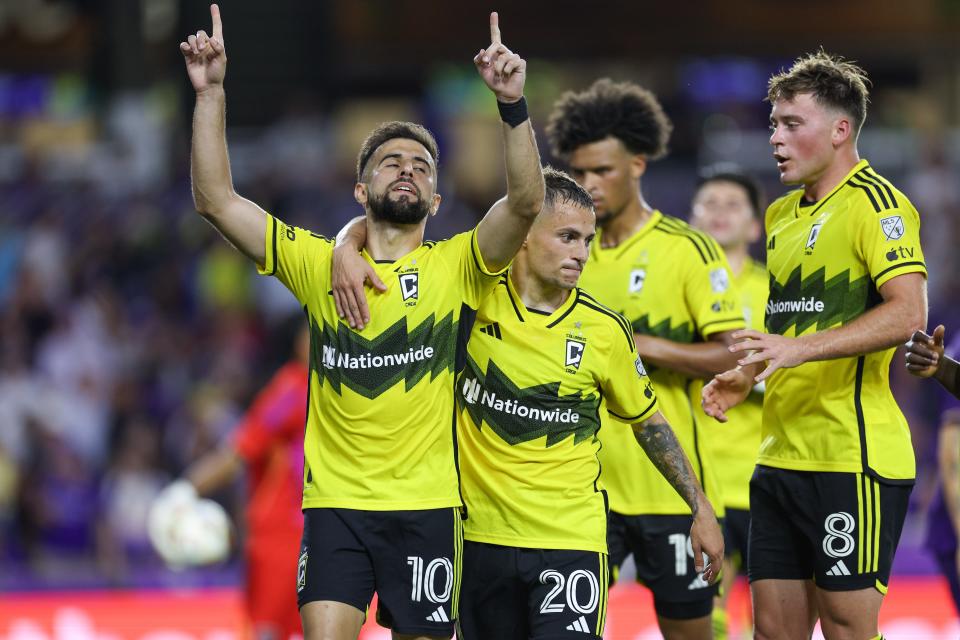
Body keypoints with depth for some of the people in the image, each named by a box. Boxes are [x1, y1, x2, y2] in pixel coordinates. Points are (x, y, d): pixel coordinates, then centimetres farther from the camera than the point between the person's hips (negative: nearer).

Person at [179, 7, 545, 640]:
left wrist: (513, 104, -26)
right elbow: (216, 199, 1)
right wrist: (211, 94, -7)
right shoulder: (318, 264, 7)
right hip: (334, 501, 0)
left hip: (426, 504, 0)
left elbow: (526, 202, -14)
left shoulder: (455, 266, 2)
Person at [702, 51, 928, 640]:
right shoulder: (783, 214, 18)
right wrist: (747, 378, 11)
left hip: (852, 456, -8)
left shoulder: (874, 201, -9)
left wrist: (799, 350, -28)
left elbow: (907, 311, -21)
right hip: (781, 456, 8)